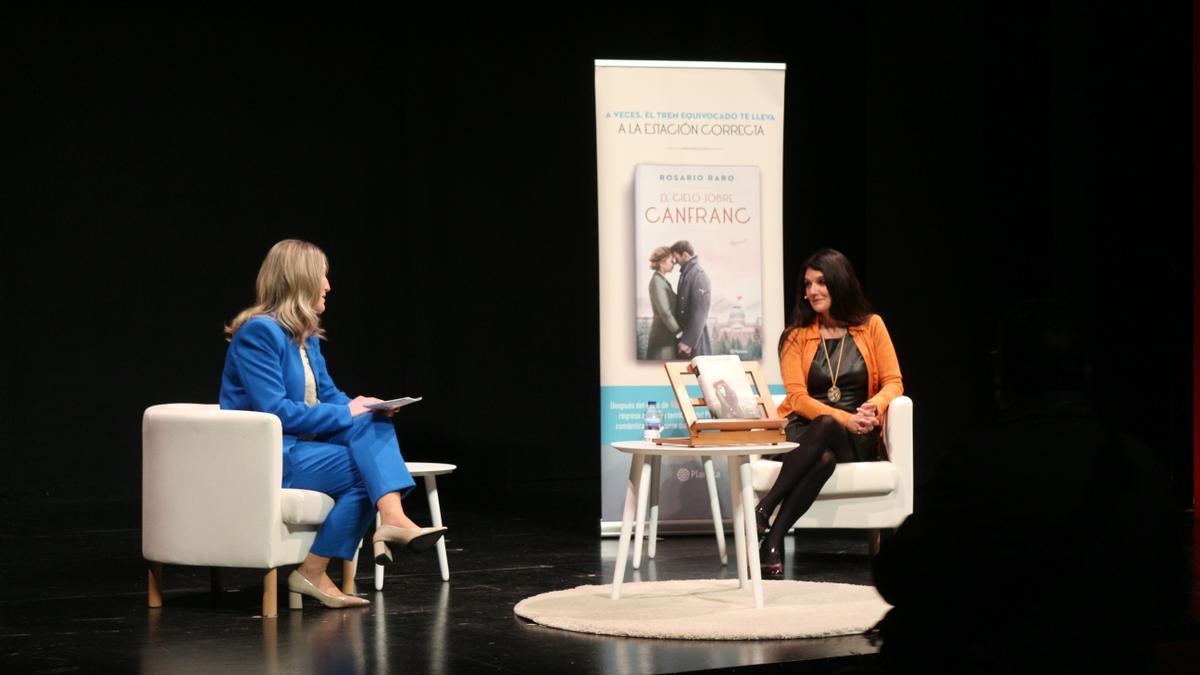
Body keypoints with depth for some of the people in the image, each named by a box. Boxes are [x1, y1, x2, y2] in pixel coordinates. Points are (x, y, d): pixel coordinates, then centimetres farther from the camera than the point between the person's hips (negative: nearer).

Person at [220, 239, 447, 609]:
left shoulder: (306, 336, 12)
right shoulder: (259, 332, -17)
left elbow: (328, 395, 16)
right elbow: (273, 410, -23)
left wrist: (364, 407, -7)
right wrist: (346, 413, -18)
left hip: (300, 441, 8)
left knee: (373, 424, -16)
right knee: (364, 470, -20)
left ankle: (392, 518, -32)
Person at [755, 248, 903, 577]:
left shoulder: (871, 326, 9)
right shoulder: (796, 336, 8)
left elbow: (893, 383, 4)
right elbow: (798, 397, -3)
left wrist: (875, 406, -20)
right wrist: (844, 419, -20)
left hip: (856, 439, 0)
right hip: (803, 432, 0)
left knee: (826, 429, -39)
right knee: (825, 446, -39)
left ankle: (764, 510, -43)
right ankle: (773, 543, -43)